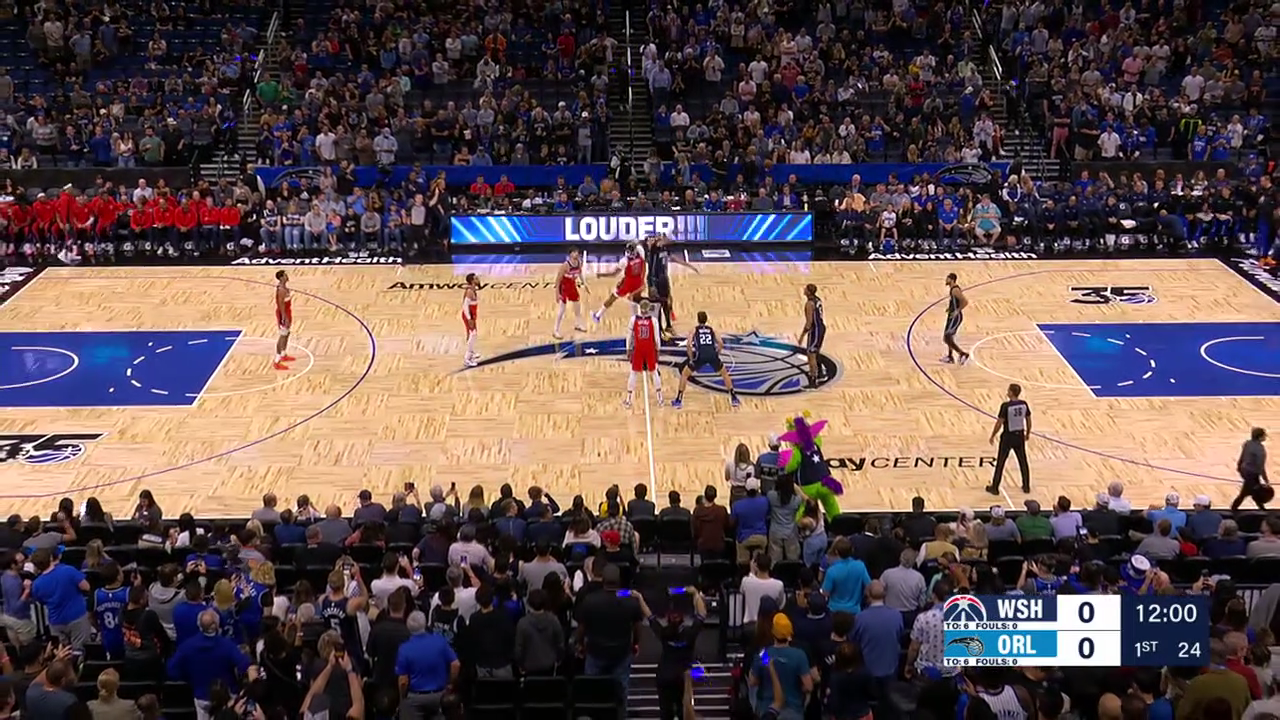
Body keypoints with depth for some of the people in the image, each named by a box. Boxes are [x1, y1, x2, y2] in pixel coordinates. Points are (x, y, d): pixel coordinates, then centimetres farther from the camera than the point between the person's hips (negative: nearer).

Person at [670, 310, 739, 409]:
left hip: (700, 355, -2)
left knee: (684, 374, 17)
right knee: (725, 374, 27)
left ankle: (678, 401, 11)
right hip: (712, 354, 2)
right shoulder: (712, 329, 26)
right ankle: (734, 398, 23)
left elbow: (689, 344, 0)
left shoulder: (694, 330, 18)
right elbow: (721, 343, 12)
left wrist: (691, 359, 8)